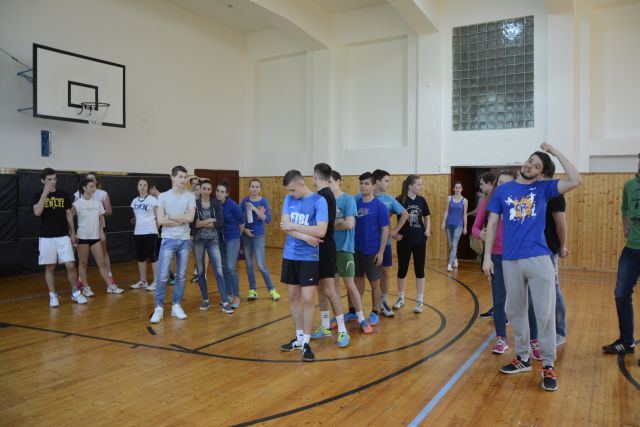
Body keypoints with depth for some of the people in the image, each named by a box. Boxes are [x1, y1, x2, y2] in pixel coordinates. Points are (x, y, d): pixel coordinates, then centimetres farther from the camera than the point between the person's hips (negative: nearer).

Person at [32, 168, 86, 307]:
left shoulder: (64, 194, 6)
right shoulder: (38, 195, 0)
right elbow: (37, 212, -18)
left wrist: (73, 232, 9)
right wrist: (45, 193, -19)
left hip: (63, 236, 1)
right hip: (46, 237, -1)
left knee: (70, 265, -3)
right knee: (50, 267, 5)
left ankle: (76, 292, 11)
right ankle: (53, 295, 16)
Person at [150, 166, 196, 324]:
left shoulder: (190, 196, 1)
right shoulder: (163, 196, 0)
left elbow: (190, 218, -12)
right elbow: (160, 221, -10)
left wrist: (170, 216, -10)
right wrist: (182, 220, -10)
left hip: (185, 240, 1)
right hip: (168, 240, -1)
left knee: (181, 276, 8)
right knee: (163, 277, -2)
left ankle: (176, 305, 20)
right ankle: (159, 308, 10)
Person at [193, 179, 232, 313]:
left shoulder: (216, 203, 1)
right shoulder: (194, 203, -2)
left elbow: (220, 223, -10)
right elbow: (192, 223, -13)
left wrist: (202, 223, -12)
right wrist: (210, 220, -13)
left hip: (213, 240, 0)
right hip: (198, 240, 1)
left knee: (219, 271, -6)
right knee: (200, 271, 9)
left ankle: (225, 302, -4)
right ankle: (205, 300, 22)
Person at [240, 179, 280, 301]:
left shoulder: (264, 201, -5)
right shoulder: (245, 201, 1)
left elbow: (268, 220, -13)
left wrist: (255, 209, -20)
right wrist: (244, 229, -12)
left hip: (259, 236, -3)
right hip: (246, 235, 3)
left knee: (261, 265, -6)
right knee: (249, 264, 8)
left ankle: (272, 289, 8)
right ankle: (253, 290, 20)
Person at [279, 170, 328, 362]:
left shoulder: (319, 201, -9)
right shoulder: (289, 199, 5)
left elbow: (321, 231, -18)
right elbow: (285, 225, -5)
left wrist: (294, 226, -14)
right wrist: (306, 237, -16)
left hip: (309, 257, -5)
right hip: (290, 255, 5)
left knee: (308, 299, -5)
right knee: (293, 297, 11)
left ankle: (306, 342, 8)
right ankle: (299, 337, 26)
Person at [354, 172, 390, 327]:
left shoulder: (380, 206, -9)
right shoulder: (355, 204, 1)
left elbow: (385, 230, -8)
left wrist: (381, 252, -12)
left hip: (372, 251, -3)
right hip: (357, 250, 4)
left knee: (374, 283, 8)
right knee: (358, 280, 13)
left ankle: (374, 313, 21)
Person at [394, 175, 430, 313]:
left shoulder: (421, 200, 3)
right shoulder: (400, 200, -10)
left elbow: (427, 217, 15)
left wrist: (427, 229, 1)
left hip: (419, 240, 3)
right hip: (404, 240, -3)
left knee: (419, 270, 6)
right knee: (402, 269, 9)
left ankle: (420, 301, 16)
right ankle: (400, 298, 26)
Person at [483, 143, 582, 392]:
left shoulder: (544, 188, 6)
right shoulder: (503, 190, 7)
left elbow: (575, 181, -9)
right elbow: (492, 224, 7)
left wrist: (556, 152, -4)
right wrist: (487, 257, 2)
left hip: (539, 259, -1)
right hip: (510, 260, 2)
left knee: (545, 313, 0)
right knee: (515, 312, 11)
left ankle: (548, 365, 13)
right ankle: (522, 358, 26)